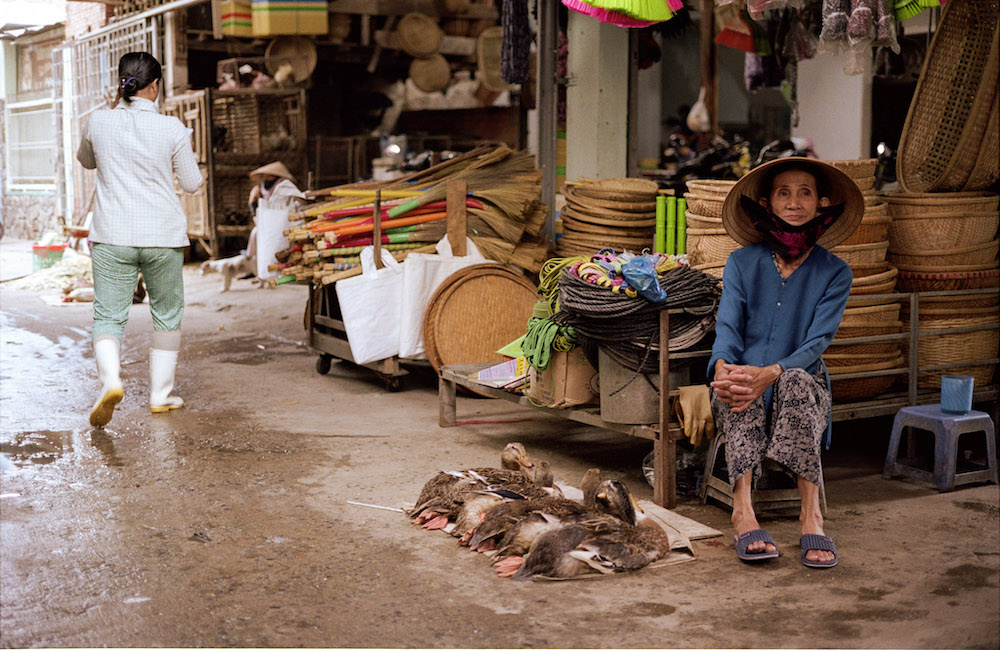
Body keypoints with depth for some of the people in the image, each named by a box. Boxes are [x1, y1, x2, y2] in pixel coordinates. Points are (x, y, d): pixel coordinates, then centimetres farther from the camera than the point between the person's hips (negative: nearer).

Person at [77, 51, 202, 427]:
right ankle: (160, 394, 19)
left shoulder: (99, 122, -2)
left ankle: (110, 380, -23)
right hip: (163, 235, 0)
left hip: (112, 236, 1)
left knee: (108, 315, 2)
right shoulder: (172, 129, -7)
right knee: (167, 314, 15)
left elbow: (86, 161, 20)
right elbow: (191, 183, 3)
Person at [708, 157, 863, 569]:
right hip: (743, 388, 1)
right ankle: (743, 510, -50)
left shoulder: (834, 273, 3)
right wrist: (723, 368, -30)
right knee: (739, 394, -35)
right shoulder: (742, 263, 6)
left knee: (796, 380, -36)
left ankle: (811, 513, -44)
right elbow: (728, 326, -6)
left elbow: (818, 341, -10)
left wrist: (770, 373, -30)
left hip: (802, 385, 0)